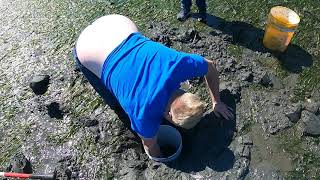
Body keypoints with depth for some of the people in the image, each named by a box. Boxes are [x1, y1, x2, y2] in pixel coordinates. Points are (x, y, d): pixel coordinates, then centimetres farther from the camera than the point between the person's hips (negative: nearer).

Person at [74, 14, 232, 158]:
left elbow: (210, 66, 1)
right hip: (88, 50, -4)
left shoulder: (181, 63, -21)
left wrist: (216, 102, 8)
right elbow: (151, 146, -7)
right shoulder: (145, 114, -29)